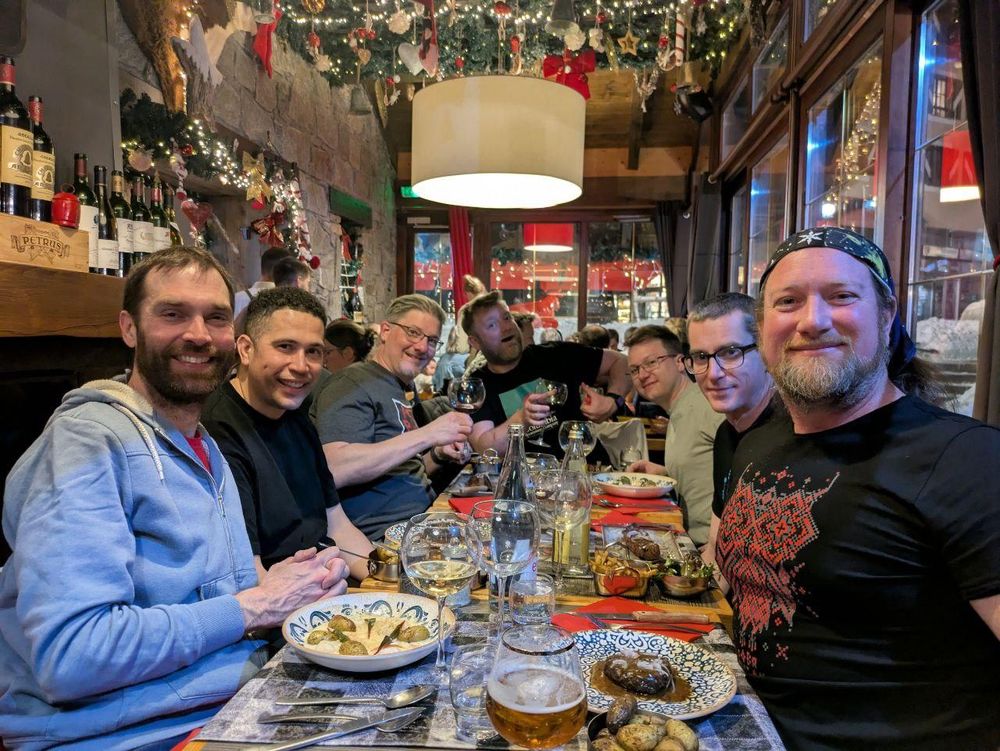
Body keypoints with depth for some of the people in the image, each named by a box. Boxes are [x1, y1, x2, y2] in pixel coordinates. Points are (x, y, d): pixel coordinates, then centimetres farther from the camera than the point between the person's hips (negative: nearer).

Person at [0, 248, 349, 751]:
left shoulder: (206, 450, 13)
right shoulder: (90, 439, -15)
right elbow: (69, 656, -24)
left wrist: (274, 586, -6)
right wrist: (253, 606, -17)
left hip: (234, 702, 7)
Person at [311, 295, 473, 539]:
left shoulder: (399, 390, 19)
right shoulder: (352, 384, -9)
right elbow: (335, 471, -25)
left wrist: (439, 456, 5)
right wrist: (427, 435, -22)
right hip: (381, 535, -9)